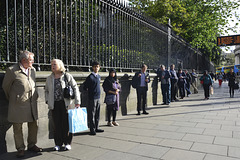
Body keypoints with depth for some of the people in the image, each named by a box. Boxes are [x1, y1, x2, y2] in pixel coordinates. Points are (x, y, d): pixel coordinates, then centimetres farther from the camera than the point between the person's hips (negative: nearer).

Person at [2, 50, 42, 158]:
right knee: (18, 128, 6)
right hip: (18, 104, -5)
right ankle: (20, 149, 21)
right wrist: (12, 99, 12)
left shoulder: (33, 70, 9)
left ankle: (31, 145, 29)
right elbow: (5, 86, 2)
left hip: (32, 103, 5)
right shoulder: (12, 70, -9)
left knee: (33, 125, 12)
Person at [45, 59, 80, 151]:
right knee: (57, 124, 6)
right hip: (54, 105, 3)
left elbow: (75, 88, -1)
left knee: (66, 124, 3)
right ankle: (58, 143, 20)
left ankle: (67, 143, 17)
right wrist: (47, 101, 10)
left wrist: (77, 102, -8)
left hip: (66, 103, -3)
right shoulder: (49, 79, 12)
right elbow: (46, 91, 24)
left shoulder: (67, 76, 0)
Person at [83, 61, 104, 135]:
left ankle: (96, 128, 25)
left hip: (98, 97, 7)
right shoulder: (90, 77, -12)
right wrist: (90, 92, 2)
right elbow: (85, 86, -9)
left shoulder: (99, 76, 11)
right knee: (92, 114, 0)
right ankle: (92, 130, 7)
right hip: (92, 98, -7)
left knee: (97, 114, 14)